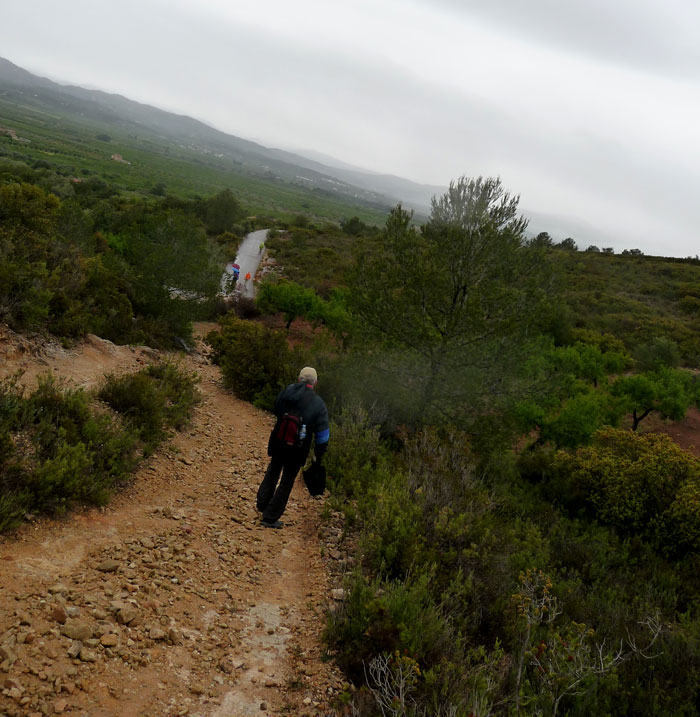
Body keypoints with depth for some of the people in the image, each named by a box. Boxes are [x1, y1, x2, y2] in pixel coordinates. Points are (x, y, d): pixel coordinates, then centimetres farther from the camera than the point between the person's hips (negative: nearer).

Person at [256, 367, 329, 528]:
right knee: (287, 481, 11)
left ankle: (262, 503, 37)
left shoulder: (285, 392, -5)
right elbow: (322, 434, -9)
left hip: (278, 442, 3)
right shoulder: (318, 404, -12)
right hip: (298, 449, -3)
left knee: (272, 472, 28)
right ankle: (270, 517, 17)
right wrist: (319, 456, 1)